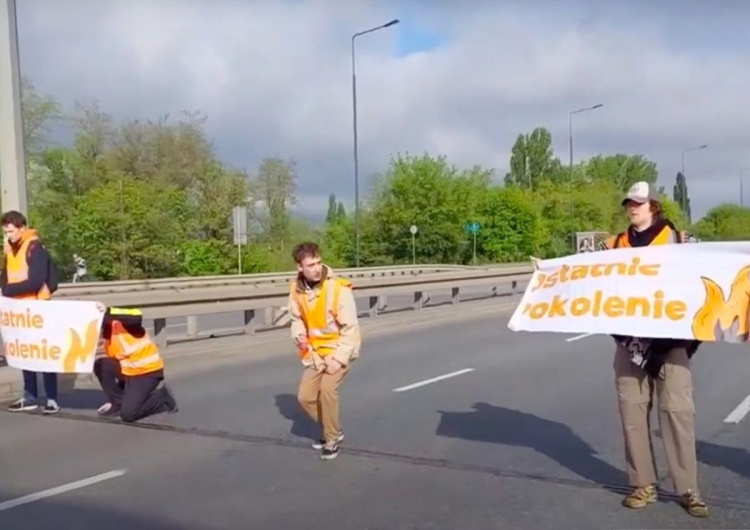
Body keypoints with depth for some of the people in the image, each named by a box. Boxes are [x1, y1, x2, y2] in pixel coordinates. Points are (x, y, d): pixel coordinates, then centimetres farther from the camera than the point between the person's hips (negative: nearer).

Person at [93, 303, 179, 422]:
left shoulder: (120, 323, -14)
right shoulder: (107, 337, 11)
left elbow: (137, 317, -39)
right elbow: (113, 365, 14)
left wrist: (108, 312, -43)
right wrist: (112, 399, 14)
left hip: (148, 371, -8)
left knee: (128, 414, -15)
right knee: (100, 365, -9)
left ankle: (162, 396, 8)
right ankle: (118, 403, 4)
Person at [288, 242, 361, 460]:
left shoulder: (338, 288, -22)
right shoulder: (297, 290, -7)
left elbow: (350, 328, -19)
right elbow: (297, 319, 9)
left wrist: (339, 358, -23)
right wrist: (299, 335, -12)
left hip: (340, 350, -5)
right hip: (315, 352, 6)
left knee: (327, 390, -24)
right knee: (305, 397, 2)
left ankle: (332, 439, -1)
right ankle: (333, 430, 27)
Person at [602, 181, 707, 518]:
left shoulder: (674, 238, 6)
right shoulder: (618, 244, 13)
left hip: (669, 338, -3)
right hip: (629, 338, 3)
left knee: (677, 411, -5)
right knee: (632, 410, 3)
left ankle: (688, 490, 4)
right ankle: (643, 484, 13)